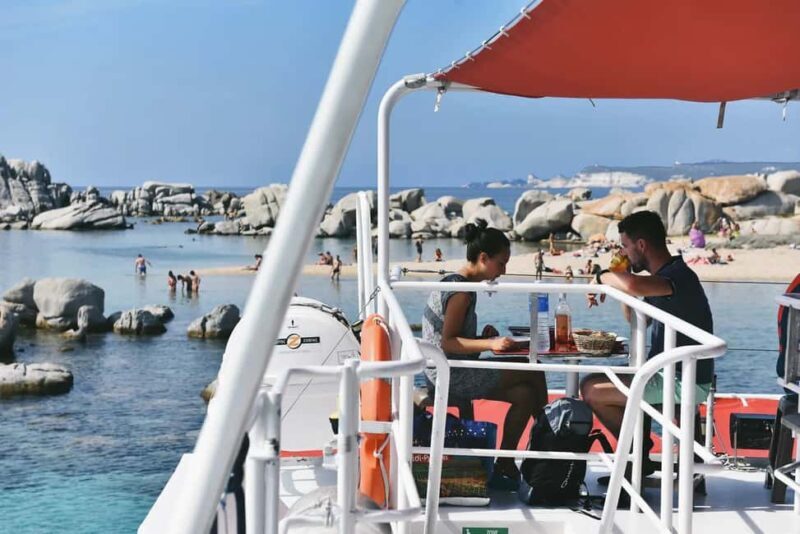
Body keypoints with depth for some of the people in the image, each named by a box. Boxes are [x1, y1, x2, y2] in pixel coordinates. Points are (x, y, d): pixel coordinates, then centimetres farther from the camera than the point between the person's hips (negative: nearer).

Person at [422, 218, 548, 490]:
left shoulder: (454, 283, 15)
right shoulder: (461, 292, -16)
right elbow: (447, 342, -23)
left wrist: (483, 338, 5)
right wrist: (490, 344, -30)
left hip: (450, 373, 10)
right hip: (451, 375, -10)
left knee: (524, 394, 3)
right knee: (534, 374, -5)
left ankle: (504, 466, 7)